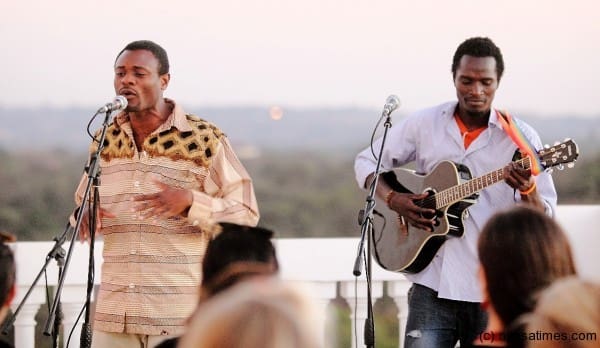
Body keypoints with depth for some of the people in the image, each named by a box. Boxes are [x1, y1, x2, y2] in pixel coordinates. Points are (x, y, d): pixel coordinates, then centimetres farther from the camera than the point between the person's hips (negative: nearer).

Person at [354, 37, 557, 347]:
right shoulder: (423, 124, 5)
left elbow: (544, 218, -3)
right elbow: (367, 161, 13)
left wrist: (527, 190, -26)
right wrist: (393, 199, -6)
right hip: (433, 284, 0)